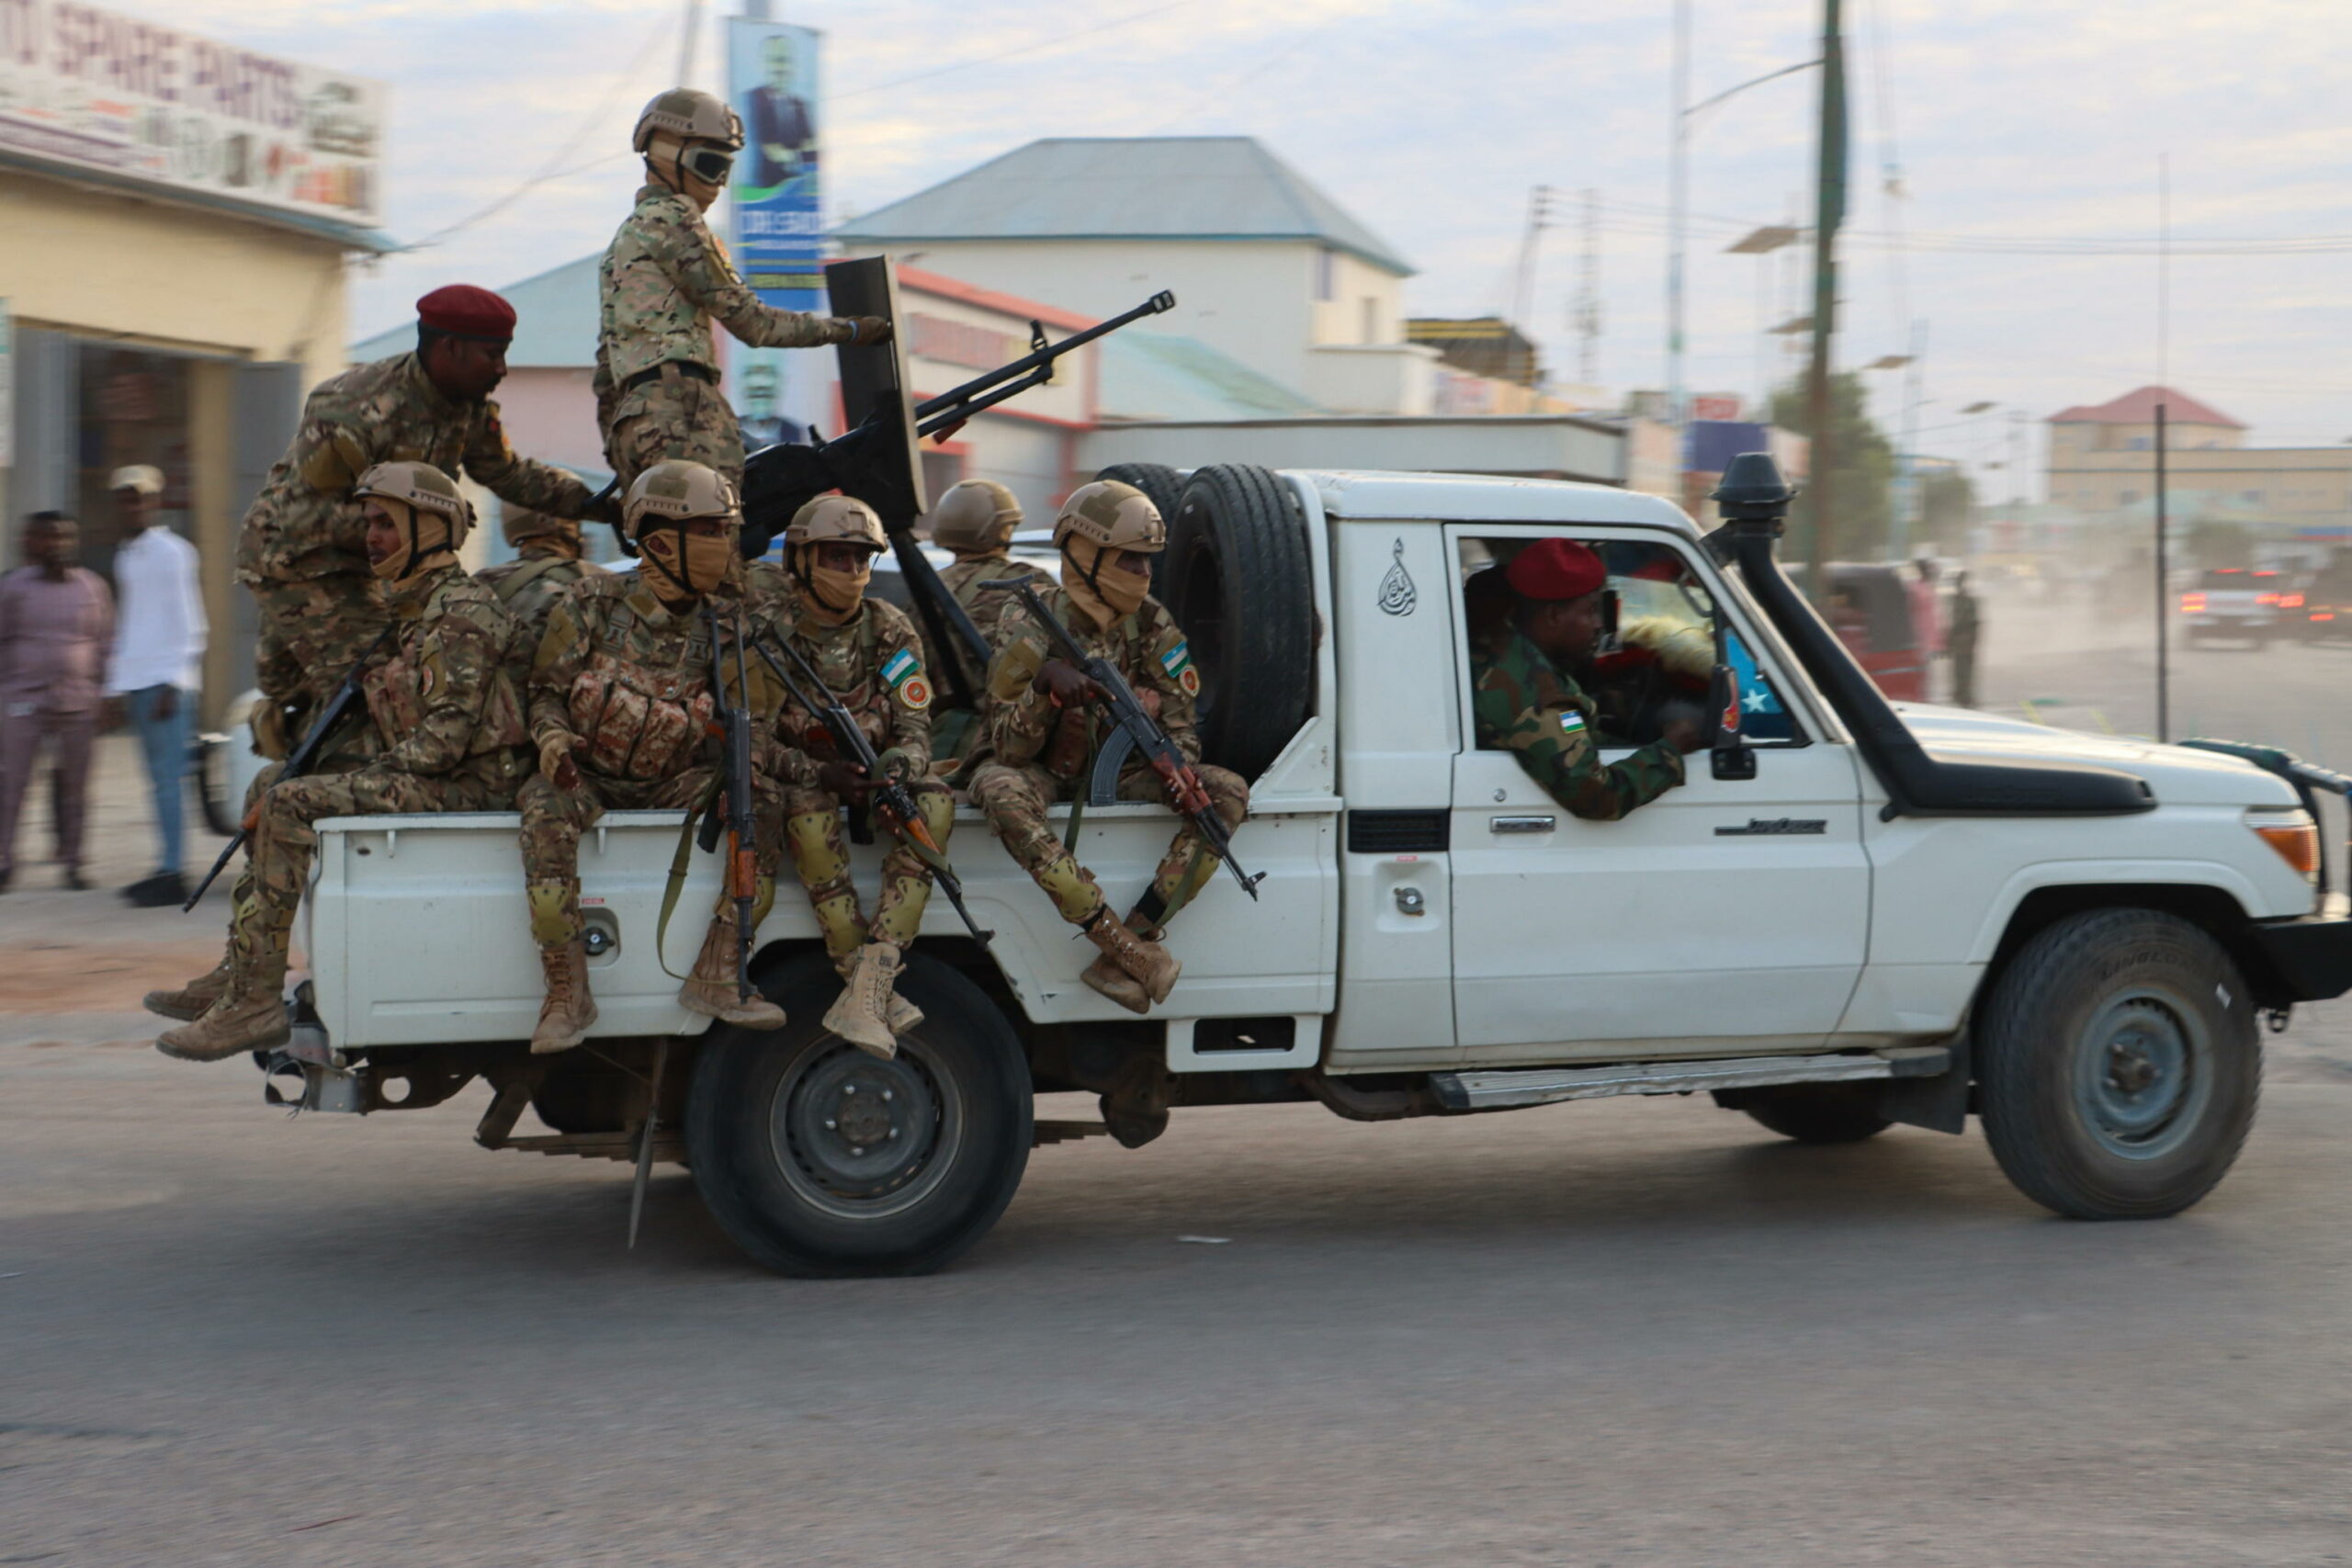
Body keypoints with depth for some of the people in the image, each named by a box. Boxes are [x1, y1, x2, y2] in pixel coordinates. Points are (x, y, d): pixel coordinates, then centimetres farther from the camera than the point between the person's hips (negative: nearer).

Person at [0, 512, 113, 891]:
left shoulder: (92, 586, 4)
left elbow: (105, 642, 10)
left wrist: (92, 686, 4)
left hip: (78, 703, 1)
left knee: (75, 785, 4)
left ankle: (72, 862, 13)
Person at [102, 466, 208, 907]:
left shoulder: (171, 552, -5)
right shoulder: (125, 556, 20)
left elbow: (189, 626, -8)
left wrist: (173, 684, -14)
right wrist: (115, 689, 22)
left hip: (166, 683, -8)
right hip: (135, 684, 8)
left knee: (169, 778, -10)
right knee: (158, 780, 7)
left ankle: (173, 872, -11)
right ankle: (165, 870, 8)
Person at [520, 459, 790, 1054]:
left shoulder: (723, 620, 2)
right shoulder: (593, 604, -5)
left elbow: (753, 714, 2)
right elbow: (546, 690, 2)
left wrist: (750, 763, -22)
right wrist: (551, 737, -22)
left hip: (676, 784, 3)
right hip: (591, 779, -2)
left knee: (763, 804, -24)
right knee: (545, 808, -36)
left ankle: (715, 978, -23)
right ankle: (567, 993, -31)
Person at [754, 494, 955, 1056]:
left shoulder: (892, 631, 4)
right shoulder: (771, 633, -5)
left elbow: (915, 730, -2)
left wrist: (899, 767, -28)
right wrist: (821, 773, -29)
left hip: (875, 781, 3)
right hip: (801, 779, -3)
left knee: (936, 802, -30)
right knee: (808, 811, -38)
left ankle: (867, 988, -41)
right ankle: (877, 992, -38)